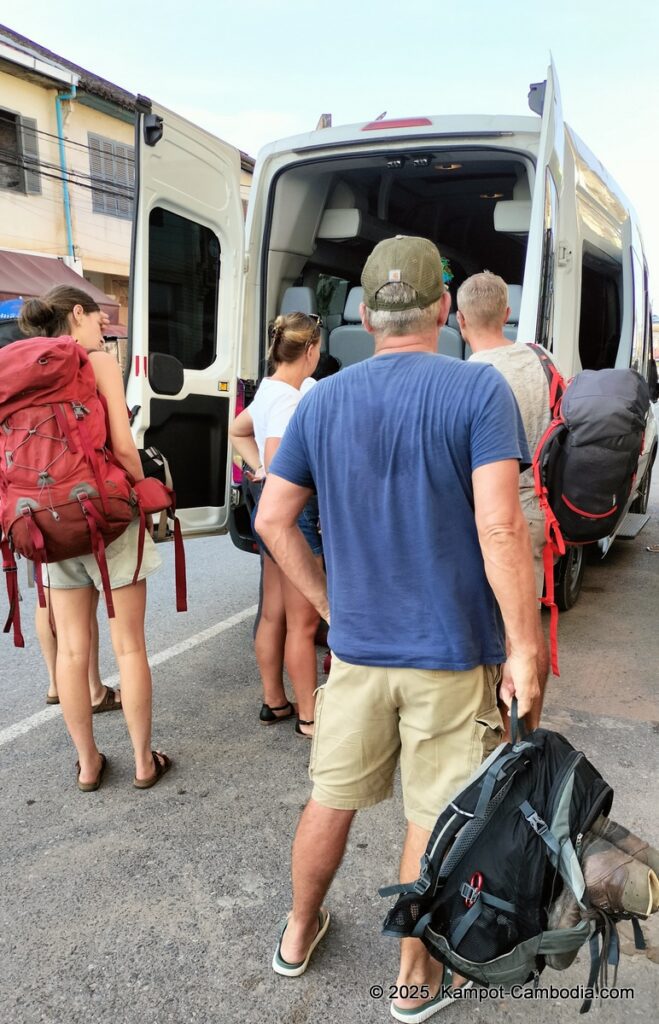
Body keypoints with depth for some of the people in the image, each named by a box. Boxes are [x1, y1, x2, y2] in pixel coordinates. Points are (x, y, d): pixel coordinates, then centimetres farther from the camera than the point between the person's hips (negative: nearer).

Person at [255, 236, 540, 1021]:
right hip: (453, 653, -3)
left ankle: (299, 934, 43)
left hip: (357, 649, 4)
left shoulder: (323, 401, 1)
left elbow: (271, 519, 1)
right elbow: (500, 529, -19)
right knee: (434, 820, 14)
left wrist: (331, 606, 8)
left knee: (331, 799, 21)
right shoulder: (479, 390, -11)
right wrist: (524, 650, -12)